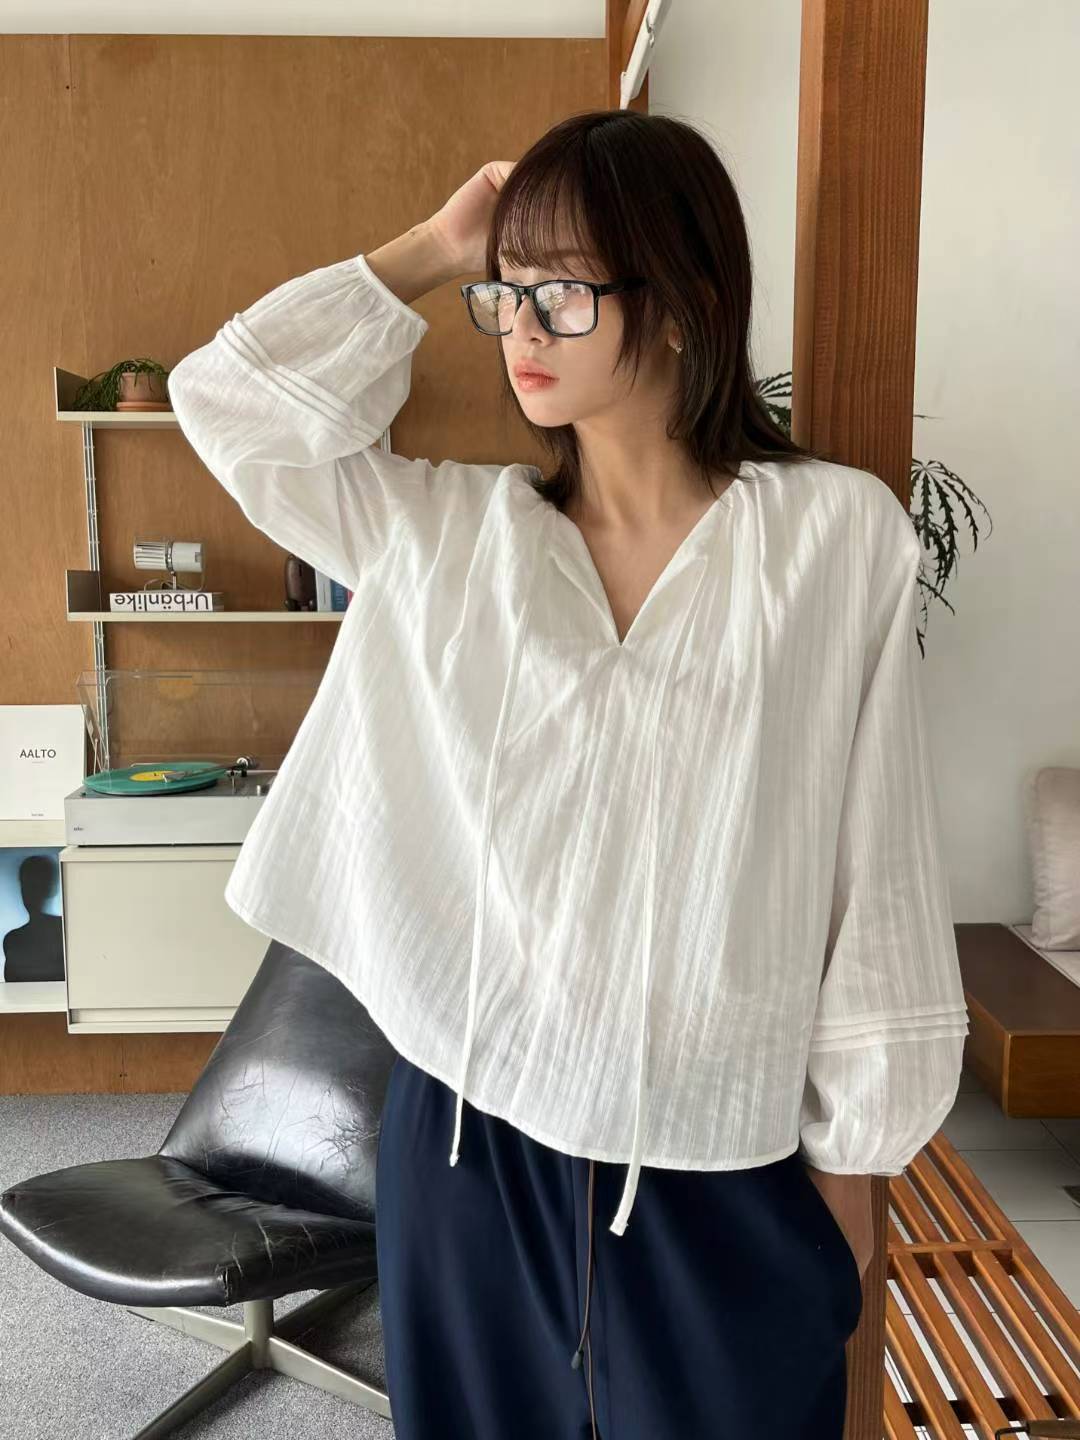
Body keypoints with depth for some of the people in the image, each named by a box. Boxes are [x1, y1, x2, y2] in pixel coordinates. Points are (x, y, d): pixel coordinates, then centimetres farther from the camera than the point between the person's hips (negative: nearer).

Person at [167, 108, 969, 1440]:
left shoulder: (840, 532, -9)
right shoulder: (449, 530, -1)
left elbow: (876, 862, -5)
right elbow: (228, 398, 0)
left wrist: (850, 1155, 1)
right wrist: (437, 249, -4)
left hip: (726, 1167, -1)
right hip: (470, 1133, 3)